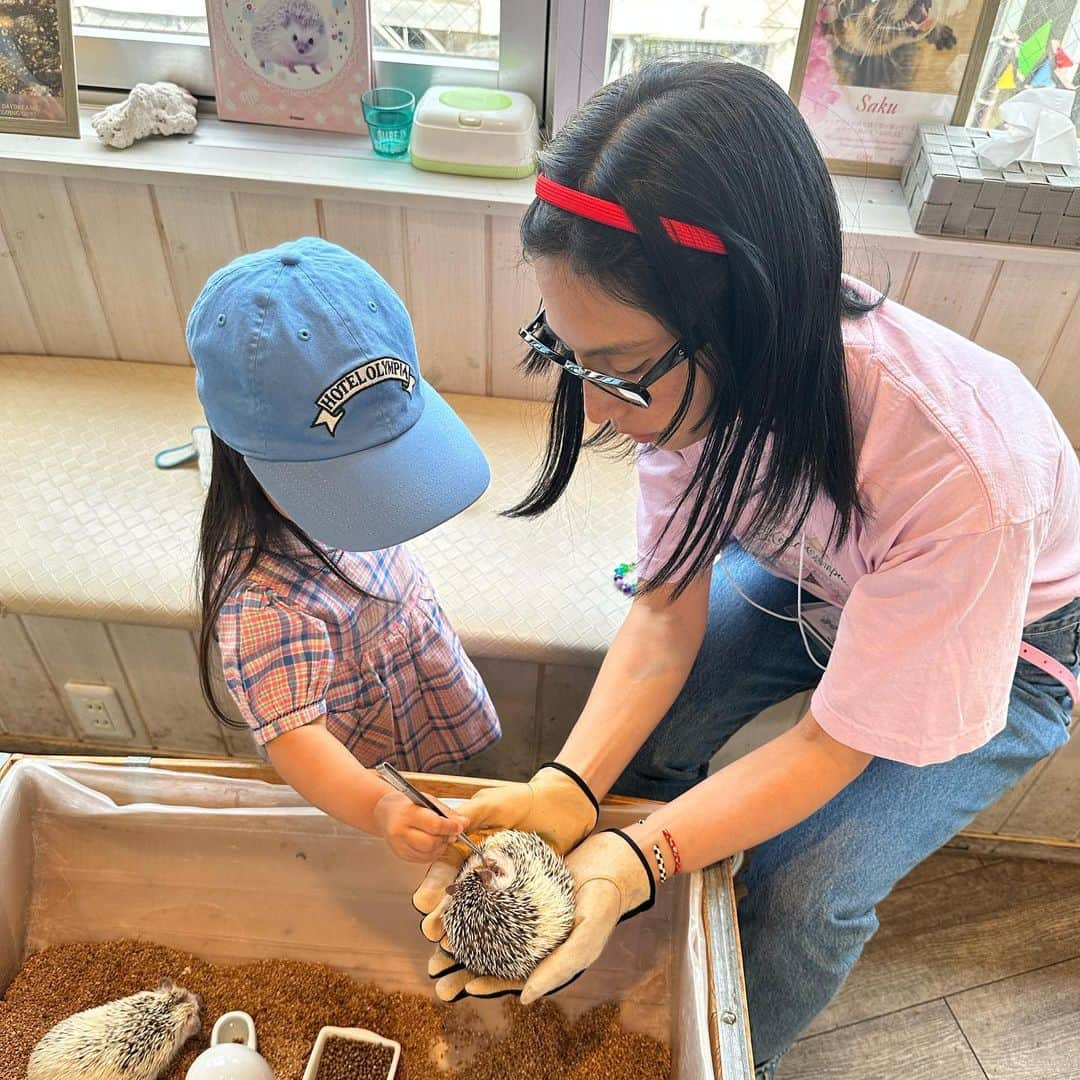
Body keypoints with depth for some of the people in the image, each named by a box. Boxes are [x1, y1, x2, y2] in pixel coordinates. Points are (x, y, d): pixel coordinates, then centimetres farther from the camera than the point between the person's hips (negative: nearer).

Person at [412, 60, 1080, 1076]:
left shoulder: (958, 470, -42)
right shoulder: (698, 377, -27)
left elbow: (840, 738, -29)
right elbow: (667, 611, -19)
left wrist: (632, 862, -39)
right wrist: (564, 789, -33)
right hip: (811, 578, 4)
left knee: (808, 894, -16)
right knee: (642, 737, -11)